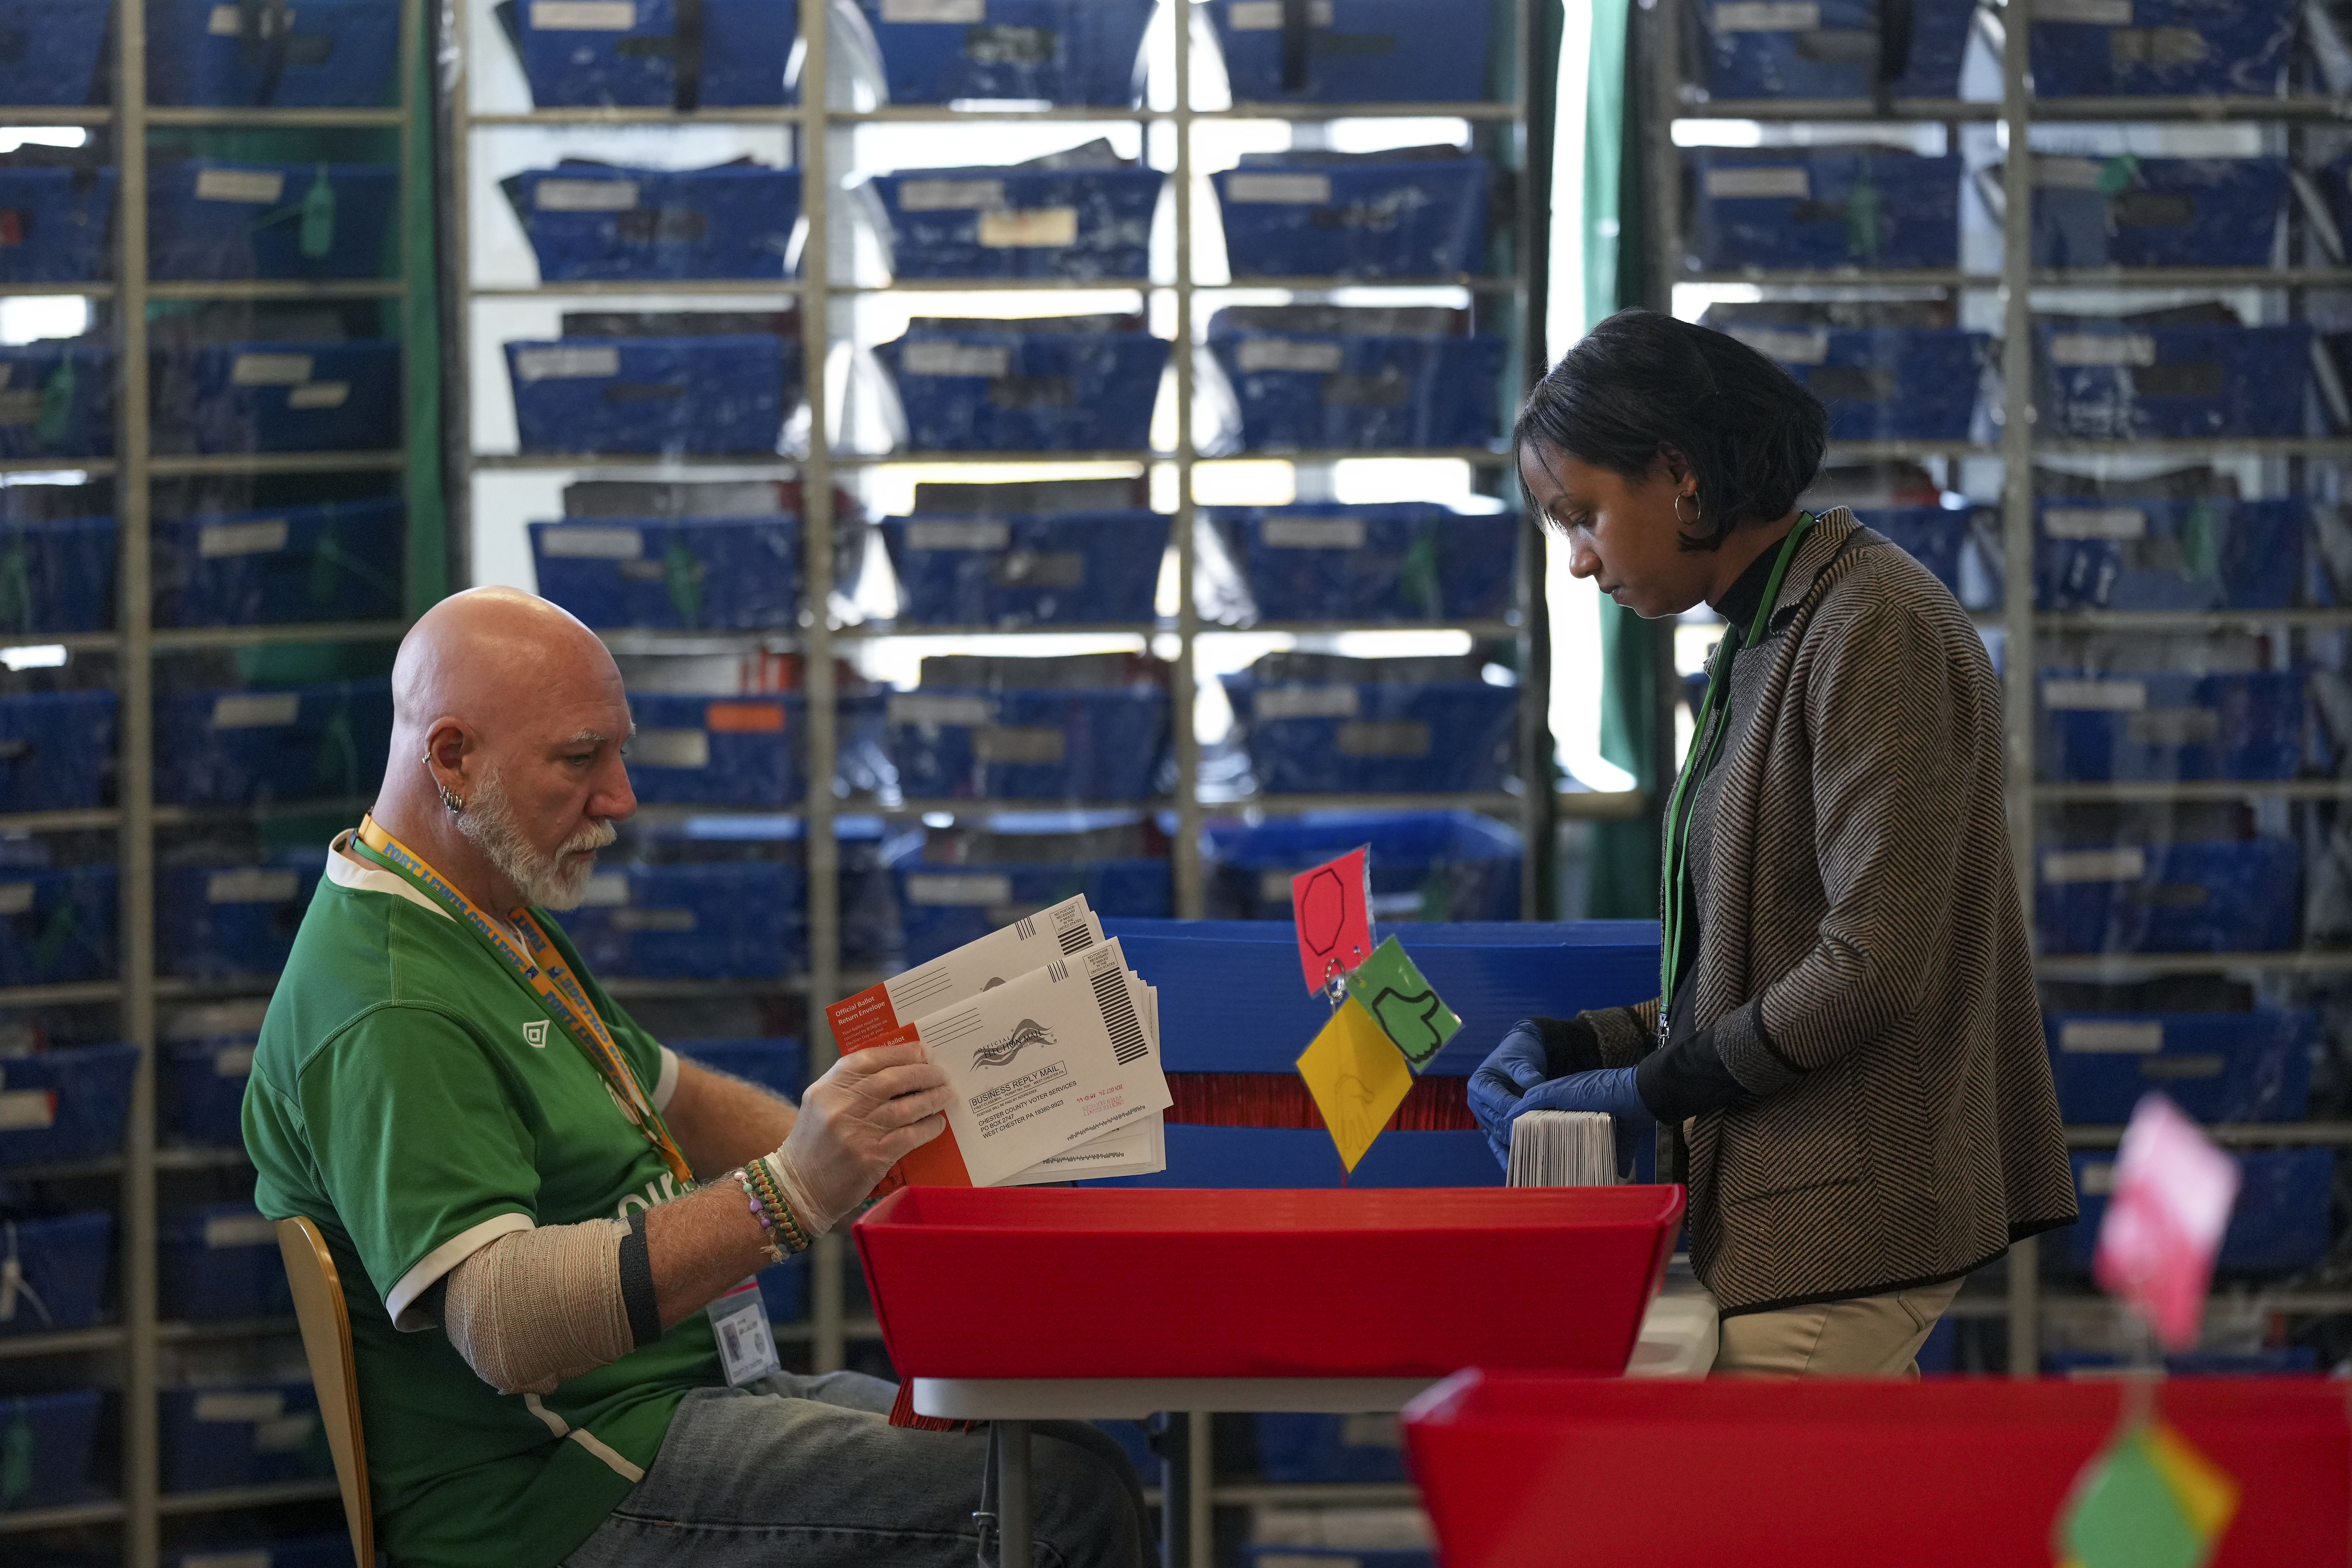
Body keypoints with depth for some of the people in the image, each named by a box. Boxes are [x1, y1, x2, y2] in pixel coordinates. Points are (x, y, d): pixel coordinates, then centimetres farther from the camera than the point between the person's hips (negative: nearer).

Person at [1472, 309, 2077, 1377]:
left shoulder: (1876, 633, -11)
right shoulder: (1764, 643, 18)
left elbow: (1872, 966, -18)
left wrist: (1652, 1088, -11)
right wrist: (1573, 1046, 9)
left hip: (1841, 1221, -9)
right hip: (1782, 1205, 9)